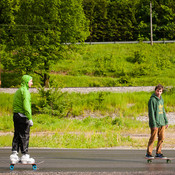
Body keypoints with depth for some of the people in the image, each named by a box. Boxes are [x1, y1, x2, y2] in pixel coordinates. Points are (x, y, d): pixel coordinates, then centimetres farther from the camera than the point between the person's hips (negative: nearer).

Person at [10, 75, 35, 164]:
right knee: (24, 136, -5)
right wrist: (30, 118, -21)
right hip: (23, 116, -9)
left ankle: (14, 155, 6)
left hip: (16, 115, 9)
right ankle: (25, 156, -4)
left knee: (17, 136, 8)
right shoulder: (25, 91, -11)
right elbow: (26, 105, -19)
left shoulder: (18, 91, 19)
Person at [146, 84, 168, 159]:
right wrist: (154, 124, -17)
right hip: (155, 123, -7)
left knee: (161, 138, 7)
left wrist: (166, 122, 14)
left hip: (162, 123, 7)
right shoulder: (152, 100, -10)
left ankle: (158, 153, 14)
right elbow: (151, 113, -14)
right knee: (153, 138, -4)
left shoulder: (161, 99, 13)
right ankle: (149, 153, 3)